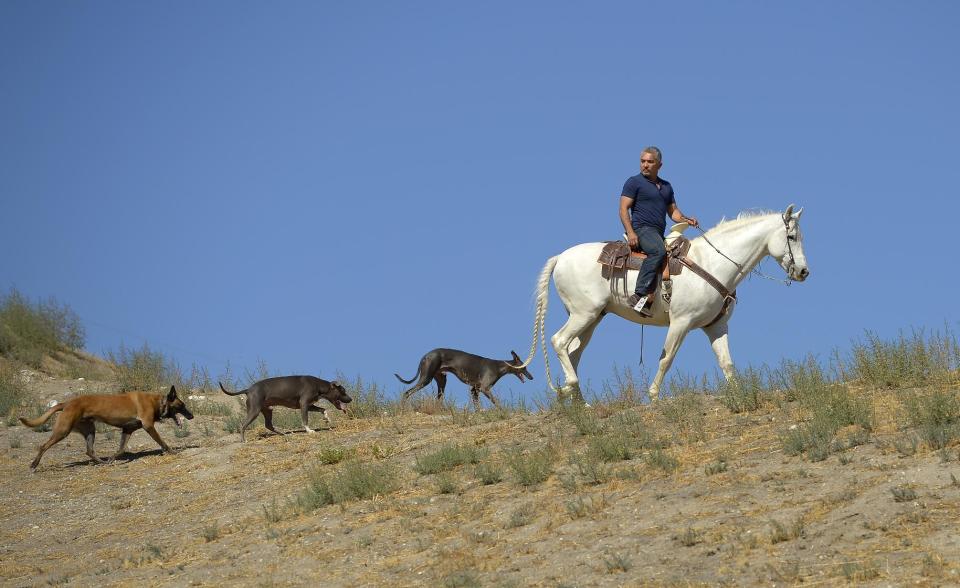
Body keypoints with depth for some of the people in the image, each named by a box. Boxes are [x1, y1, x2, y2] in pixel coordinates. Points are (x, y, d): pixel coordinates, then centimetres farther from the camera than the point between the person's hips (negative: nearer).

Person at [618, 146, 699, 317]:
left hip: (658, 233, 8)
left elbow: (673, 211, 26)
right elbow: (623, 209, -5)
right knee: (658, 251, -35)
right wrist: (630, 233, -18)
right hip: (641, 228, -8)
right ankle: (640, 295, -43)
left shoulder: (666, 186, 23)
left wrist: (686, 220, 3)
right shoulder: (634, 182, 3)